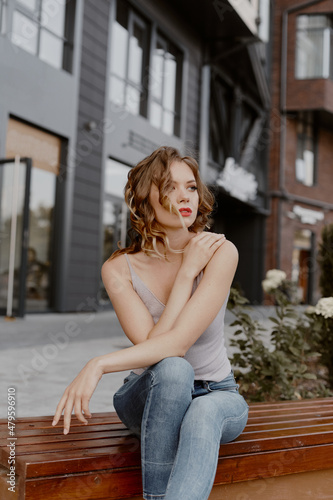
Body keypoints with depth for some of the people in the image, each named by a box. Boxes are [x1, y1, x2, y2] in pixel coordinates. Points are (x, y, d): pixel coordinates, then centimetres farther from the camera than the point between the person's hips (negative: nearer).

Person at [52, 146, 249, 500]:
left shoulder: (220, 252, -18)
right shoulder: (118, 268, -12)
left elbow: (179, 341, -27)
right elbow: (152, 345, -24)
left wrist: (98, 365, -35)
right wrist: (187, 271, -25)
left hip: (216, 395, 0)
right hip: (150, 397, 1)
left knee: (203, 414, -37)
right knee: (173, 369, -36)